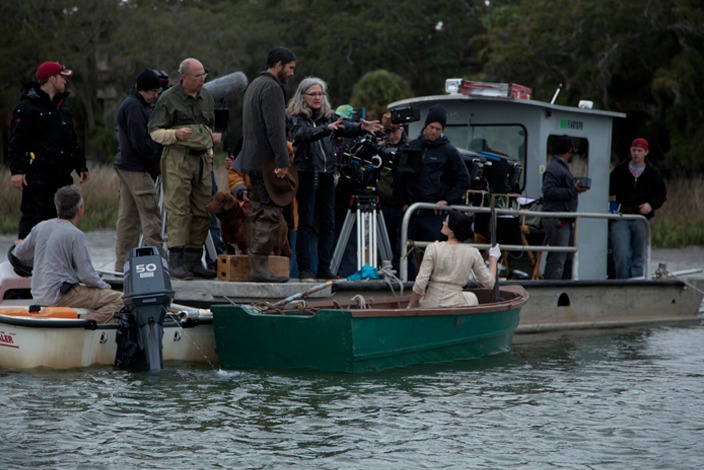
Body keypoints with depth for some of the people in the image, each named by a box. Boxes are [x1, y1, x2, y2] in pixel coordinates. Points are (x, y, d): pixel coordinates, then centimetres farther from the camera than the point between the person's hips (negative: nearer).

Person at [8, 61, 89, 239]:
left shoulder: (63, 107, 19)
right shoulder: (28, 106, -7)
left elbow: (72, 141, 27)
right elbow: (15, 142, -10)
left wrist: (80, 166, 22)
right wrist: (17, 170, -18)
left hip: (61, 176, 8)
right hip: (37, 176, -8)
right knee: (32, 218, -10)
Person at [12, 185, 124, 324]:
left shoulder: (41, 227, 5)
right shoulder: (75, 235, -15)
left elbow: (19, 254, 20)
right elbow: (86, 275, -16)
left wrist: (20, 245, 44)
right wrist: (104, 286, 4)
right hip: (59, 295, -9)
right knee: (117, 299, -11)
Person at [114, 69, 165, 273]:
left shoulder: (127, 104, 19)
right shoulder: (135, 107, -13)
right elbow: (140, 142, -19)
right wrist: (157, 157, -5)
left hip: (123, 165, 10)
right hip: (137, 168, -10)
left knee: (127, 216, 10)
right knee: (151, 214, -9)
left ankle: (122, 263, 11)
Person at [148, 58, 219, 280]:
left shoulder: (207, 97, 15)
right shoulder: (168, 99, -3)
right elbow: (155, 132, -4)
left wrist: (213, 138, 11)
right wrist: (175, 134, -20)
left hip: (202, 159, 6)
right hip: (177, 159, -6)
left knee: (202, 211, 5)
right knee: (178, 209, -11)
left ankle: (194, 260, 12)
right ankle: (176, 261, -11)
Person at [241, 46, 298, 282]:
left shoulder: (254, 85, 20)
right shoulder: (272, 88, -13)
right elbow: (275, 129, -21)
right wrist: (283, 163, -22)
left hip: (252, 160, 10)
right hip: (266, 161, -10)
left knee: (260, 213, 12)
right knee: (270, 213, -9)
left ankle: (257, 267, 12)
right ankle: (259, 267, -11)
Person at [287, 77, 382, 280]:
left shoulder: (329, 117, 11)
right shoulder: (296, 119, -2)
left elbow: (346, 127, -6)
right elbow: (305, 134, -23)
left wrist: (361, 127, -28)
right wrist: (327, 128, -39)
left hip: (327, 175, 5)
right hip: (306, 174, -5)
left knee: (328, 223, 4)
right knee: (306, 223, -5)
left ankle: (324, 268, 9)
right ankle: (304, 269, -3)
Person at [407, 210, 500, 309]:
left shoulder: (433, 248, -11)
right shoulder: (473, 253, -4)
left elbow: (420, 284, -13)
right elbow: (489, 283, 5)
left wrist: (410, 307, 1)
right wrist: (493, 258, 20)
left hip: (430, 304, -1)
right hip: (455, 304, 2)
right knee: (472, 297, 37)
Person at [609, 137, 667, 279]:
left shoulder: (653, 173, 6)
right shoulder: (620, 170, 6)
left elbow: (662, 195, 8)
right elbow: (609, 189, 9)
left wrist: (651, 204, -10)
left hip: (642, 219, 1)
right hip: (621, 219, -1)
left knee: (639, 258, 5)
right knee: (621, 256, -9)